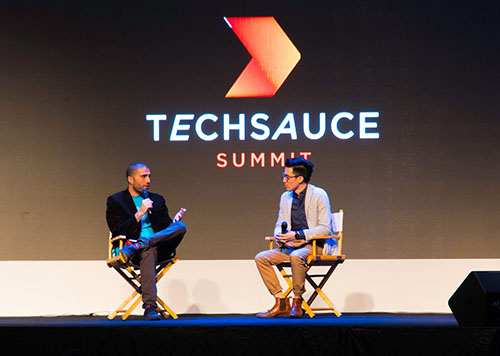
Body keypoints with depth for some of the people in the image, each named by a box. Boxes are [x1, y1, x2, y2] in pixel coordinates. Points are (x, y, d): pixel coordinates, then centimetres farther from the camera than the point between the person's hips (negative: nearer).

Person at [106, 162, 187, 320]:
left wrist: (174, 221, -6)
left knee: (181, 226, -26)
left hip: (160, 248, 4)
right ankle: (149, 306, -50)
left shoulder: (157, 199, 24)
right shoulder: (115, 201, 10)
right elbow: (118, 232, -2)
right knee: (149, 251, -41)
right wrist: (139, 214, -10)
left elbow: (166, 228, 17)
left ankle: (135, 247, -37)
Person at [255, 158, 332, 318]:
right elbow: (279, 225, 19)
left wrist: (297, 235, -21)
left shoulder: (319, 195, -6)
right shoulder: (285, 197, 13)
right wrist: (279, 236, -7)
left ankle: (297, 302, -24)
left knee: (296, 256, -38)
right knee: (261, 258, -14)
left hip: (313, 245, -7)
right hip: (289, 246, 7)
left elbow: (325, 228, -12)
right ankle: (281, 303, -13)